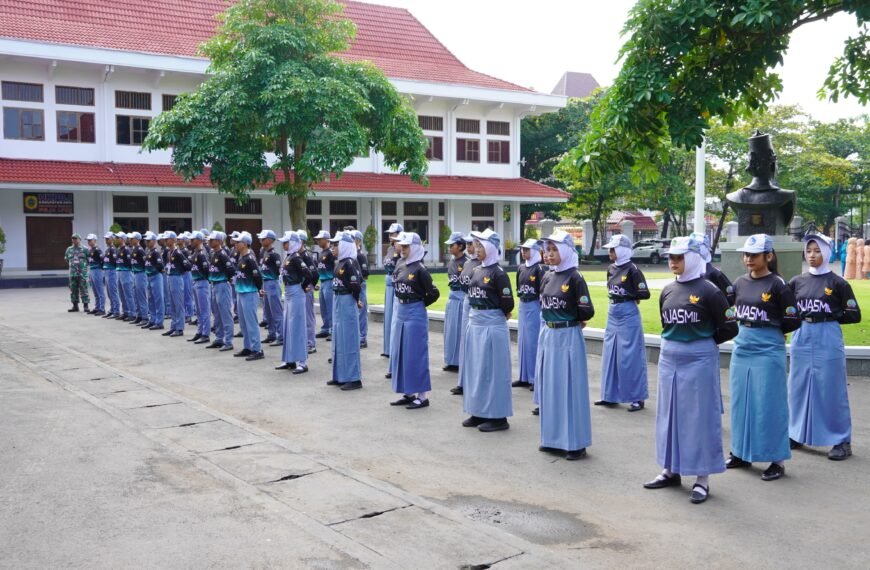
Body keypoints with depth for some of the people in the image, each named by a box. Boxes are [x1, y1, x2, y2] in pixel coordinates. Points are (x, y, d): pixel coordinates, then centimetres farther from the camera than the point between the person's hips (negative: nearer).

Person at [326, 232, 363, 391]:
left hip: (347, 303, -10)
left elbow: (356, 285, -21)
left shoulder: (349, 263, -17)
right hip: (339, 302, 10)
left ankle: (354, 378, 3)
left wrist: (356, 300, -7)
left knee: (349, 339, -4)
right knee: (338, 339, 14)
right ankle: (340, 375, 23)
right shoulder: (340, 262, 10)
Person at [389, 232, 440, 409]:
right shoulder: (401, 268, 9)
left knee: (416, 354, -3)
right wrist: (402, 305, 7)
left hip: (415, 315, -8)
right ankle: (409, 393, 21)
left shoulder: (420, 269, -13)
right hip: (400, 313, 8)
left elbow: (434, 293, -13)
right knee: (400, 353, 11)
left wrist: (419, 305, -3)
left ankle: (423, 396, 6)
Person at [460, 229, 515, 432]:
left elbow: (508, 304, -15)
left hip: (492, 327, -8)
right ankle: (479, 412, 23)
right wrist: (475, 314, 7)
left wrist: (495, 314, 0)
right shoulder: (476, 270, 10)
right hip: (474, 325, 8)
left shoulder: (498, 273, -13)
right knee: (474, 368, 12)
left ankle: (498, 417, 8)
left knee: (492, 370, -1)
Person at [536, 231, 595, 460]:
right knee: (549, 387, 12)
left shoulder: (575, 278, -12)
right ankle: (552, 438, 23)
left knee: (569, 389, -1)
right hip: (547, 336, 7)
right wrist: (549, 319, 5)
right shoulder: (546, 277, 8)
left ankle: (575, 443, 8)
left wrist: (571, 319, 1)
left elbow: (587, 312, -15)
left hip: (568, 337, -7)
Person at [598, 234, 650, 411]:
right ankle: (610, 395, 21)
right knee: (610, 354, 12)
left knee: (630, 357, -3)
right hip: (613, 314, 8)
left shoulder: (632, 270, -14)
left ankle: (637, 398, 6)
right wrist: (616, 298, 4)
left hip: (628, 315, -8)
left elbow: (644, 294, -16)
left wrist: (628, 297, -5)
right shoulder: (611, 269, 8)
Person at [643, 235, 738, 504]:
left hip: (699, 360, -6)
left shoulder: (709, 290, -11)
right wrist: (675, 342, 9)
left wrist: (705, 342, 1)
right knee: (669, 413, 13)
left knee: (699, 416, 1)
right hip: (669, 359, 7)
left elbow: (729, 327, -8)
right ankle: (671, 470, 26)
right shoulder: (668, 290, 7)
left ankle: (702, 478, 10)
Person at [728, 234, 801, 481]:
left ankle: (777, 460, 9)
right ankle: (742, 452, 25)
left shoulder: (778, 285, -10)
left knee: (768, 405, -1)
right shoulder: (740, 283, 7)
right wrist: (746, 328, 5)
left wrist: (768, 330, -1)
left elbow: (793, 322, -9)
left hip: (768, 351, -6)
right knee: (741, 402, 12)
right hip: (742, 349, 6)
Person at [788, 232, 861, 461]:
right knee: (798, 389, 9)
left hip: (828, 341, -4)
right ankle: (797, 434, 22)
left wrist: (828, 315, -13)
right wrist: (798, 317, -6)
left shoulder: (838, 283, -2)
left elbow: (854, 315, -2)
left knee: (832, 391, 0)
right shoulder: (797, 282, 8)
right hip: (802, 341, 4)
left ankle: (842, 441, 8)